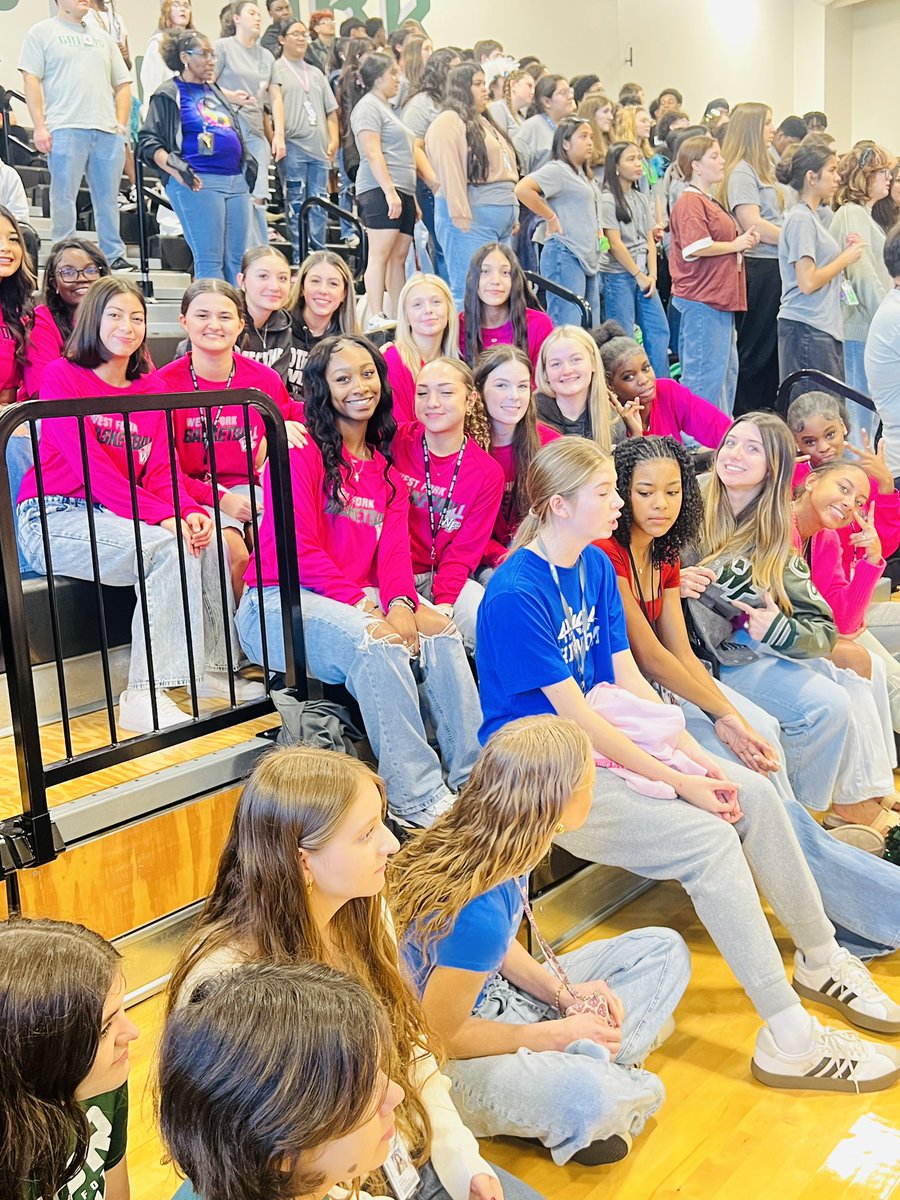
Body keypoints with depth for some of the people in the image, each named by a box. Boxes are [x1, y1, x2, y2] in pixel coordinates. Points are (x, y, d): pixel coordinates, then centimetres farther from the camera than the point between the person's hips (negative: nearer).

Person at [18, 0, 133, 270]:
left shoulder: (103, 38, 23)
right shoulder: (42, 32, 9)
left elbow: (122, 85, 22)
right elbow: (31, 81, 1)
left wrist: (121, 124, 8)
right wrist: (39, 126, -9)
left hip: (108, 131, 4)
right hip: (65, 129, -4)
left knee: (108, 198, 5)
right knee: (63, 197, -4)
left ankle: (115, 256, 11)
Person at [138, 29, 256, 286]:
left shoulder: (216, 91, 24)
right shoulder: (169, 95, 3)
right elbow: (148, 142, -4)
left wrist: (248, 159, 19)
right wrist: (176, 170, -19)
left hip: (236, 181, 7)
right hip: (198, 183, -7)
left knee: (237, 261, 4)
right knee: (210, 262, -10)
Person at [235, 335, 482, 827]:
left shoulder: (386, 472, 18)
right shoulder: (301, 449, -3)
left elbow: (394, 551, 5)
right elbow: (295, 547, -12)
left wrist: (401, 603, -17)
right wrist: (362, 605, -20)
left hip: (358, 601, 6)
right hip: (281, 602, -6)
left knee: (439, 631, -20)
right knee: (375, 644, -33)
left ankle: (471, 782, -18)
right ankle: (418, 798, -28)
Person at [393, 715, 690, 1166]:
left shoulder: (499, 849, -10)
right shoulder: (479, 911, -35)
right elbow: (442, 1035, -23)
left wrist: (560, 989, -6)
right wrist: (557, 1034, -15)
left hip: (492, 994, 9)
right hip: (451, 1059, -9)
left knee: (663, 951, 7)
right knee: (586, 1100, -39)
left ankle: (589, 1062, -6)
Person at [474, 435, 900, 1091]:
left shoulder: (596, 566, 5)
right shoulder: (515, 595, -21)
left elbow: (629, 677, 5)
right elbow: (575, 718, -21)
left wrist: (697, 756, -6)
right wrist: (678, 782, -19)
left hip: (605, 739, 9)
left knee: (755, 794, -2)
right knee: (709, 840, -22)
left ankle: (821, 961, 17)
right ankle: (789, 1038, -13)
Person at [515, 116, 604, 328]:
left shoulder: (583, 174, 20)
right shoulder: (556, 169, -7)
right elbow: (522, 189, -22)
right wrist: (551, 218, -15)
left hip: (589, 258, 9)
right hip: (565, 256, -9)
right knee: (567, 327, -12)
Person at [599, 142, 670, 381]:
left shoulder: (642, 199, 14)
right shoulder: (608, 200, -7)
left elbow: (650, 240, 11)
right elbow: (615, 243, -11)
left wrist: (652, 275, -1)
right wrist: (639, 276, -9)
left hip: (644, 275, 7)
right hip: (618, 274, -7)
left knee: (659, 332, 5)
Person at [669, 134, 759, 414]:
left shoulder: (709, 202, 21)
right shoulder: (690, 202, -12)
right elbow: (695, 247, -25)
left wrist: (743, 241, 13)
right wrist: (735, 245, -12)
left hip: (719, 298, 11)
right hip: (702, 299, -11)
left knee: (727, 370, 14)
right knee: (705, 373, -9)